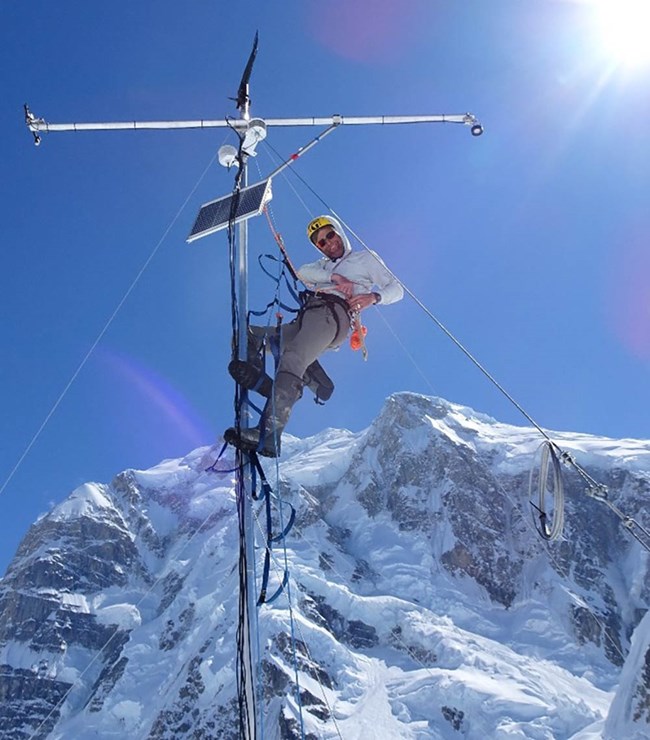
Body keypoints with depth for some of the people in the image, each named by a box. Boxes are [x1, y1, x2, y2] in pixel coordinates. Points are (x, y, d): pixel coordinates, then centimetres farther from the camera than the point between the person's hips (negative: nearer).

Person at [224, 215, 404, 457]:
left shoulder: (365, 257, 25)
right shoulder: (323, 266, 38)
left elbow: (396, 289, 15)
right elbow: (302, 273, 15)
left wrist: (374, 296, -7)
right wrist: (335, 277, -3)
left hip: (333, 313, -7)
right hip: (304, 320, 7)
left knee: (292, 359, -32)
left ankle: (269, 434, -47)